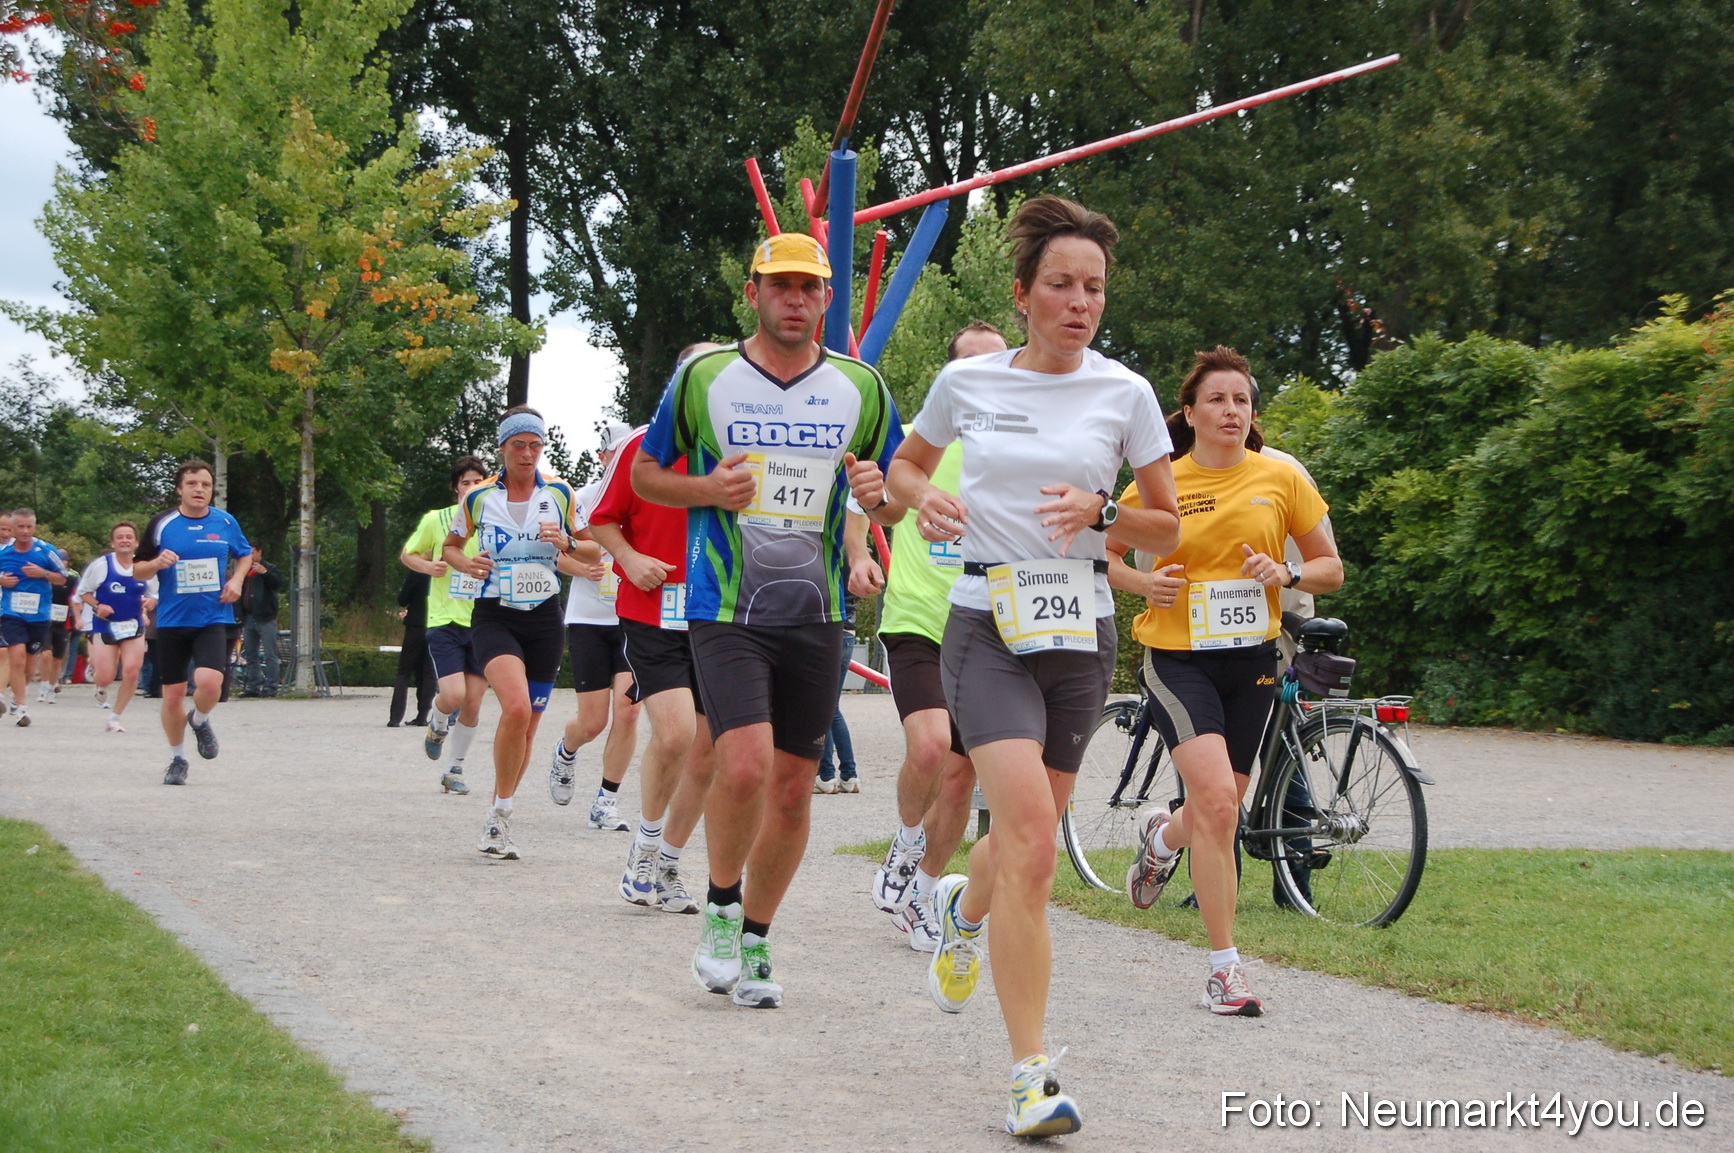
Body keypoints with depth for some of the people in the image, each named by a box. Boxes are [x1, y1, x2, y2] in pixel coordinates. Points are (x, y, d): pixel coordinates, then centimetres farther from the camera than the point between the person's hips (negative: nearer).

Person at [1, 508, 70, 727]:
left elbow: (62, 578, 4)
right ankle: (21, 708, -12)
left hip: (39, 616, 1)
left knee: (29, 663, 11)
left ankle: (18, 699, 34)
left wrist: (43, 573, -14)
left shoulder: (46, 551, -4)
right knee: (18, 657, -16)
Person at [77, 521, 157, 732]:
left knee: (131, 673, -8)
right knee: (105, 678, -5)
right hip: (105, 627, -2)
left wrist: (150, 602, -11)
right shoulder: (101, 565, -9)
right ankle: (101, 688, 36)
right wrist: (97, 606, -17)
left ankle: (115, 718, 10)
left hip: (134, 626, 2)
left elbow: (153, 595, 12)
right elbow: (83, 592, 1)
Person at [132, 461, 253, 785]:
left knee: (209, 681, -22)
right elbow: (137, 569, 6)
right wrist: (157, 563, -16)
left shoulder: (226, 523, 3)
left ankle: (200, 721, 13)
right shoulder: (162, 524, -2)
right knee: (173, 694, 4)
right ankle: (177, 759, 25)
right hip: (172, 621, 0)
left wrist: (236, 580, 4)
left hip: (213, 619, 0)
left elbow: (245, 554, 22)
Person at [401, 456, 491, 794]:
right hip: (445, 621, -2)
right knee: (453, 695, -16)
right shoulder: (436, 520, -1)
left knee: (472, 704, 1)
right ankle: (438, 724, 20)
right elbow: (406, 555, 11)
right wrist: (427, 565, -10)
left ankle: (454, 770, 20)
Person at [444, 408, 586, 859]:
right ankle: (499, 814, -11)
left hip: (544, 620, 3)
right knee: (516, 707, -26)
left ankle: (498, 822, 24)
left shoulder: (560, 494, 3)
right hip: (494, 617, -2)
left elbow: (594, 550, 9)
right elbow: (450, 545, 15)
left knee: (527, 727, 5)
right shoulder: (478, 497, 1)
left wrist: (566, 543, -13)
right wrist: (466, 563, -8)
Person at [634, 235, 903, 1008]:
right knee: (745, 764, -20)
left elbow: (897, 501, 14)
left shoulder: (861, 388, 6)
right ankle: (720, 908, 6)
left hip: (816, 616, 3)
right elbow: (644, 473, 10)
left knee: (793, 790, 6)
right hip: (726, 612, -3)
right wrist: (705, 489, -10)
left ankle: (752, 942, 24)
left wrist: (878, 493, -10)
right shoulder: (702, 377, 1)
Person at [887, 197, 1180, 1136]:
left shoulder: (1123, 392, 2)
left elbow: (1168, 528, 7)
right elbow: (905, 463, 19)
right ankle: (1031, 1077, -17)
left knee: (1026, 839, 12)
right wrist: (922, 498, -3)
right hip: (987, 626, -2)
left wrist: (1099, 513, -13)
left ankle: (964, 909, 51)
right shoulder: (966, 381, 2)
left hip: (1080, 631, 3)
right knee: (1031, 836, -20)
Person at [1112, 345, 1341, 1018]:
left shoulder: (1280, 478, 2)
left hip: (1250, 659, 3)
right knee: (1218, 799, -20)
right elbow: (1105, 553, 11)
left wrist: (1286, 575, -12)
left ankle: (1162, 838, 51)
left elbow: (1330, 569, 9)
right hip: (1177, 655, -3)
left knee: (1218, 811, 12)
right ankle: (1224, 968, -13)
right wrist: (1145, 582, -10)